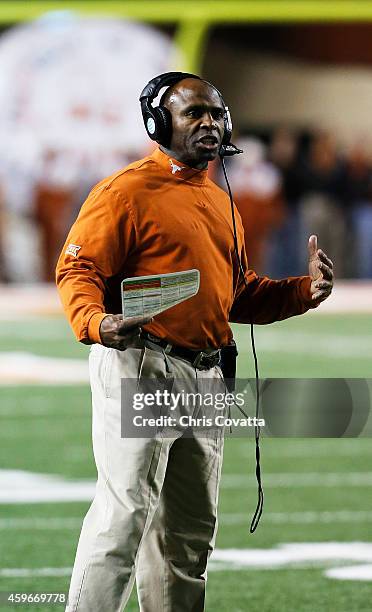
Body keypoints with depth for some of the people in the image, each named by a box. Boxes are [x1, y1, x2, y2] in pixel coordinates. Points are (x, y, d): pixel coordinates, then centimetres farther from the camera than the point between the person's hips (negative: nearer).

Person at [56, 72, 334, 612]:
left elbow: (239, 292, 24)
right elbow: (77, 269, -12)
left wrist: (304, 292, 7)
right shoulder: (127, 191, -7)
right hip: (140, 369, -9)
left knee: (191, 528, 14)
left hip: (206, 378, 9)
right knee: (125, 515, -15)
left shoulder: (220, 202, 20)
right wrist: (96, 322, -32)